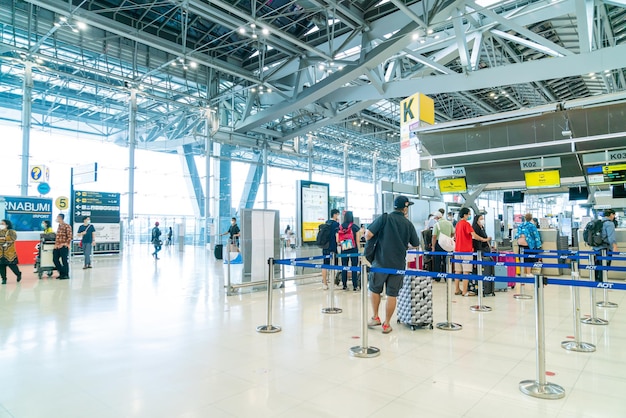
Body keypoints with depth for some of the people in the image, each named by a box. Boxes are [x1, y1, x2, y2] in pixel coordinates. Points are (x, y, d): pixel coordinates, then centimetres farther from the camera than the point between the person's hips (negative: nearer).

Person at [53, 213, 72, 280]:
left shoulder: (67, 226, -9)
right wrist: (56, 244, 15)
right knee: (55, 259, 8)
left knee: (64, 261, -3)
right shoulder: (59, 226, 17)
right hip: (57, 246, 9)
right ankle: (61, 273, 20)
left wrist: (65, 244, -17)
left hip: (63, 247, -9)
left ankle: (66, 275, 7)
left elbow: (69, 237, -12)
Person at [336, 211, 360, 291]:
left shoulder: (340, 227, 0)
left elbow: (337, 240, 1)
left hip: (344, 250, 2)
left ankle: (344, 285, 12)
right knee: (354, 267, 3)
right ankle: (355, 286, 4)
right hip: (353, 249, -2)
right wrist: (358, 250, 5)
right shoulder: (355, 227, -5)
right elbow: (357, 240, -3)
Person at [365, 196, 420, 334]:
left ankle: (375, 317, 26)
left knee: (375, 289, 19)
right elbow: (415, 245, 11)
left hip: (380, 262, -1)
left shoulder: (384, 218, -6)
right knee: (392, 294, 9)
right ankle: (386, 324, 16)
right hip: (398, 264, 1)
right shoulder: (408, 224, 1)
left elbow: (368, 234, -13)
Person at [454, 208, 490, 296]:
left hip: (457, 250, 8)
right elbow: (474, 235, -21)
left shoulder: (458, 224, 13)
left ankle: (457, 290, 14)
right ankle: (465, 291, -4)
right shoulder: (466, 224, -11)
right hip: (466, 251, -8)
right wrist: (484, 239, -11)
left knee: (458, 271, 10)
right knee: (466, 271, -5)